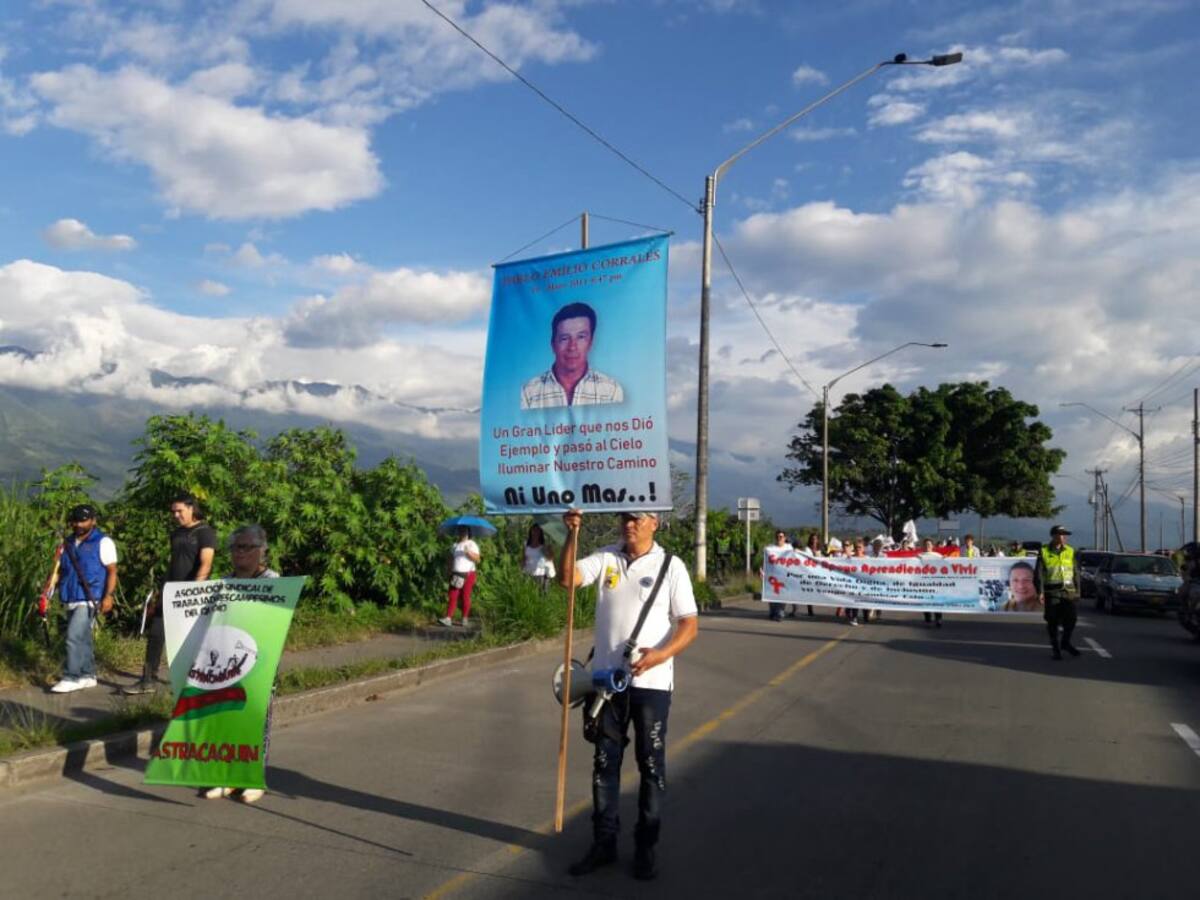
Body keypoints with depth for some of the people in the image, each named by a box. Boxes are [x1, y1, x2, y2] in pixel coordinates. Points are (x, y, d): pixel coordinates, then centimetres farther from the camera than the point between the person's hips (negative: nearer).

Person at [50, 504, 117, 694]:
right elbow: (61, 569, 19)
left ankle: (71, 678, -8)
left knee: (74, 637, -13)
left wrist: (108, 596, -15)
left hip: (88, 599, -7)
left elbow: (112, 571, -6)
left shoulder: (103, 542, -4)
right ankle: (88, 675, 20)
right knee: (82, 638, 12)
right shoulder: (68, 542, 15)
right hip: (70, 598, 7)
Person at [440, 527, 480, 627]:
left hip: (468, 575, -3)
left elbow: (477, 559, -6)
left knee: (465, 597, -2)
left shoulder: (472, 544, 3)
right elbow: (451, 559, 17)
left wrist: (469, 552, -21)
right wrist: (450, 571, 5)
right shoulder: (455, 545, 17)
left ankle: (465, 619, 7)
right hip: (455, 574, 4)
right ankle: (448, 618, -10)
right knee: (452, 596, -5)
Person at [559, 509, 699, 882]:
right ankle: (603, 842, 25)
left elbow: (690, 624, -7)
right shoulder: (605, 558, 3)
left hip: (651, 683, -3)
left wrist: (662, 654, -23)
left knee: (651, 766, 8)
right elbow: (567, 578, -12)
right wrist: (572, 536, -24)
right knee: (604, 762, 12)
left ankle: (646, 847, 22)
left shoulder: (671, 566, -5)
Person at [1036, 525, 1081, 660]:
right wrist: (1040, 592, -11)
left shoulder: (1070, 551, 7)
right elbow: (1038, 573, -4)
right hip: (1051, 592, -2)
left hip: (1068, 591, 2)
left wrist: (1077, 591, 8)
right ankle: (1055, 647, 15)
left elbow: (1076, 573, 11)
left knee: (1071, 619, -1)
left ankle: (1066, 642, 22)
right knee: (1053, 621, 2)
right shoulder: (1044, 552, -2)